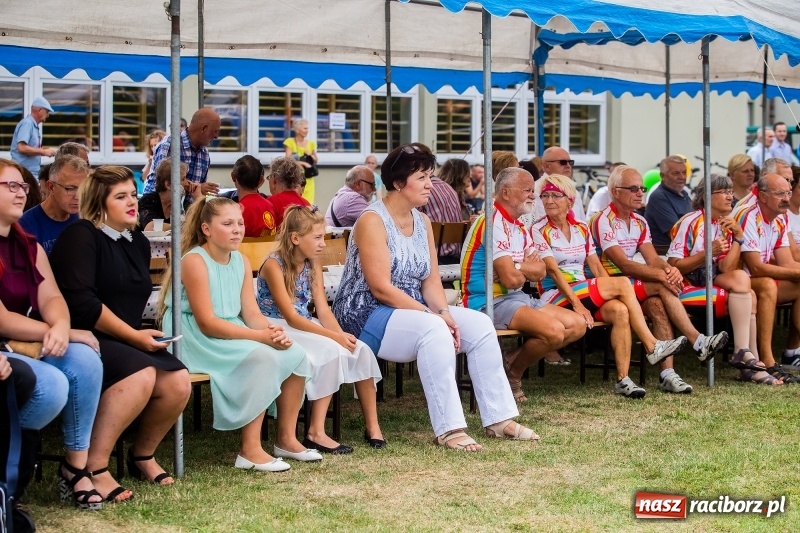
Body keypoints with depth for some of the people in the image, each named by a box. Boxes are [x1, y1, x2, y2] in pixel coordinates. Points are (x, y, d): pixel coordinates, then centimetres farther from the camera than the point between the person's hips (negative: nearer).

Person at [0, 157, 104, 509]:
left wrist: (61, 328, -22)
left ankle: (75, 467, -10)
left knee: (84, 360, -21)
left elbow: (51, 298, 2)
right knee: (52, 385, -31)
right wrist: (59, 333, -14)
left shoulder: (29, 247, 13)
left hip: (32, 345, 7)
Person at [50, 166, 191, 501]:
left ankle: (142, 454, 8)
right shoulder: (81, 236, -10)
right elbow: (80, 301, -20)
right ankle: (93, 468, -26)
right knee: (141, 374, -33)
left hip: (126, 342, 8)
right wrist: (134, 337, -17)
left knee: (178, 382, -16)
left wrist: (143, 335, 4)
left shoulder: (138, 243, 15)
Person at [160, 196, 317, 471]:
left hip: (232, 334, 8)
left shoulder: (241, 261, 8)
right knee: (263, 357, -29)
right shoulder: (195, 261, -17)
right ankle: (250, 451, -24)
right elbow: (207, 323, -22)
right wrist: (261, 336, -27)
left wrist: (274, 331, -21)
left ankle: (286, 439, 5)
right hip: (196, 340, -8)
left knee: (295, 353, -7)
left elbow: (252, 313, 3)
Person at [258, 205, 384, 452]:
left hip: (304, 327, 7)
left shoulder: (313, 265, 7)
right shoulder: (274, 265, -15)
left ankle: (373, 426, -4)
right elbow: (290, 316, -21)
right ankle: (316, 433, -27)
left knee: (361, 350, -14)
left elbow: (323, 310, 2)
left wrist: (342, 335, -18)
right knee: (331, 351, -31)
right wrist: (334, 336, -26)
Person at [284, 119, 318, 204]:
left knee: (308, 202, -3)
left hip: (308, 178, 4)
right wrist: (303, 163, -18)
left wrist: (311, 155, -3)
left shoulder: (311, 143, 12)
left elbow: (316, 161, 17)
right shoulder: (290, 142, -2)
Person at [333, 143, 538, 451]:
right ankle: (448, 429, -33)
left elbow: (431, 280, 7)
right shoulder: (373, 221, -15)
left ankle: (499, 419, -4)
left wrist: (444, 313, -13)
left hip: (411, 310, 9)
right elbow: (381, 288, -22)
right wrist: (433, 316, -23)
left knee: (479, 324, -7)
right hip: (367, 316, -9)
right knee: (434, 330, -34)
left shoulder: (422, 221, 10)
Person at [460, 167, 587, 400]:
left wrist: (517, 267, -15)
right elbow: (510, 279, -22)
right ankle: (512, 376, -3)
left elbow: (540, 271, 7)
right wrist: (526, 270, 2)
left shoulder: (518, 226, 16)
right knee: (553, 330, -28)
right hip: (490, 302, -10)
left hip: (517, 298, 10)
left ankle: (511, 361, 2)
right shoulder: (493, 223, -16)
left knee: (578, 324, 4)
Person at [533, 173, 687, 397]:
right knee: (622, 283, -22)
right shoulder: (539, 230, -3)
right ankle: (652, 346, -17)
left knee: (620, 311, -28)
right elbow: (553, 270, -12)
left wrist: (609, 291, -6)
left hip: (586, 295, 5)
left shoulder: (581, 228, 15)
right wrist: (576, 304, -22)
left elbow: (596, 266, 11)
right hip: (557, 298, -5)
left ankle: (623, 379, -28)